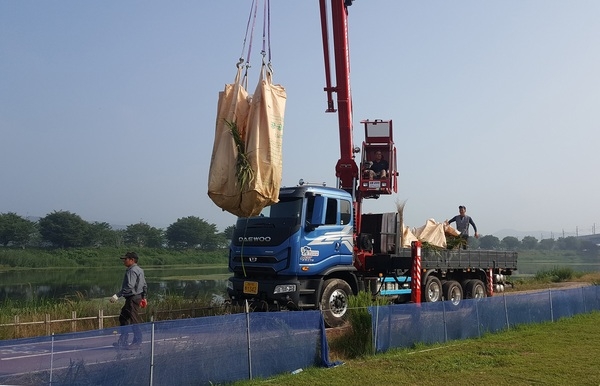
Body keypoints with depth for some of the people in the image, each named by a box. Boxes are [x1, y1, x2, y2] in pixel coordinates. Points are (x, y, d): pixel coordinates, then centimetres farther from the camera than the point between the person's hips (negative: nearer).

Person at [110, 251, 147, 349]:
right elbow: (145, 286, 19)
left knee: (133, 320, -4)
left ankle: (137, 342, 3)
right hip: (138, 297, 11)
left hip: (132, 299, -11)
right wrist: (144, 297, 24)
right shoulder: (139, 270, 15)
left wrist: (117, 295, -25)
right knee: (123, 318, 15)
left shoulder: (132, 271, -16)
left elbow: (129, 287, -25)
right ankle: (122, 341, 20)